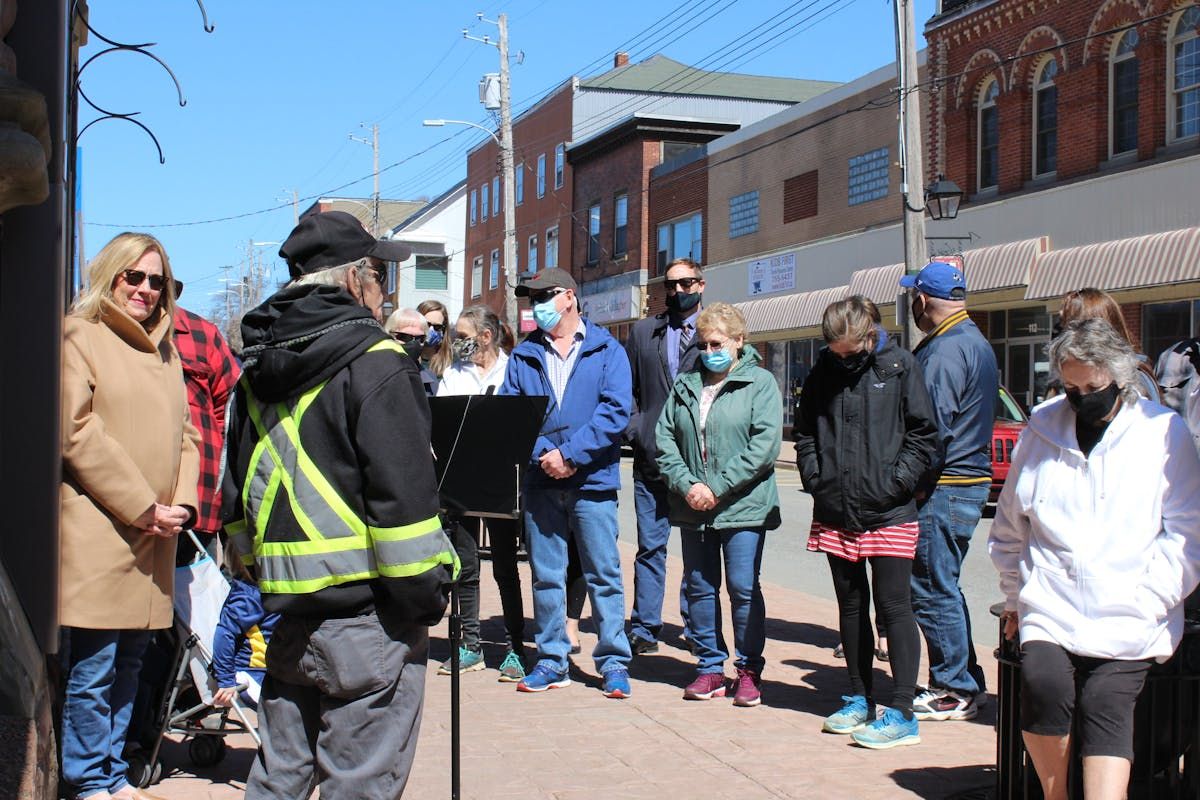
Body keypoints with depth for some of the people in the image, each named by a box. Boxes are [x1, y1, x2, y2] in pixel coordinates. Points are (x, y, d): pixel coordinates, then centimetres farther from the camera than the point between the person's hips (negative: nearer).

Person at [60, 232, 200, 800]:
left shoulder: (165, 348, 19)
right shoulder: (79, 336, -3)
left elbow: (184, 433, 18)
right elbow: (77, 433, -11)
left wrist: (182, 505, 1)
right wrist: (143, 507, -11)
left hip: (154, 537, 6)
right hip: (96, 535, -6)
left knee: (128, 667, 13)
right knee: (93, 668, -1)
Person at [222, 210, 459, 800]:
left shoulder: (257, 369, 12)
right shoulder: (374, 363, -12)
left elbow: (238, 494, 18)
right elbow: (404, 496, -18)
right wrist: (428, 593, -10)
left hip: (288, 612, 8)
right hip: (365, 615, -7)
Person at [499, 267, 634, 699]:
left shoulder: (607, 351, 3)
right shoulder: (523, 355, 12)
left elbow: (615, 411, -9)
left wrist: (570, 454, -16)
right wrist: (542, 453, -14)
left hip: (593, 480, -3)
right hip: (540, 482, 3)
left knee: (604, 575, 1)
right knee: (545, 575, 9)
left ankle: (614, 663, 9)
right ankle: (551, 661, 19)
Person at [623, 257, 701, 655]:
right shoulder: (643, 331, 12)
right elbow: (627, 389, 14)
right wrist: (636, 430, 1)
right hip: (652, 457, 2)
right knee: (650, 546, 4)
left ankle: (695, 625, 18)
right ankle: (645, 629, 10)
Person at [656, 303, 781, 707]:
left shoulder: (760, 383, -2)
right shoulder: (685, 385, 13)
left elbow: (765, 444, -12)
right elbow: (664, 438, 7)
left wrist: (717, 487, -16)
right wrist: (686, 485, -9)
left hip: (743, 506, -5)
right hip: (693, 508, 5)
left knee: (744, 588, -2)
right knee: (699, 588, 9)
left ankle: (749, 671, 12)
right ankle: (710, 667, 21)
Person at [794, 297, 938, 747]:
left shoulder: (900, 367, -5)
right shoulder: (824, 371, 7)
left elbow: (923, 436, -4)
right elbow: (804, 434, 16)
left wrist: (894, 483, -11)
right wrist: (816, 479, 3)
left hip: (889, 514, -5)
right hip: (836, 514, 5)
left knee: (893, 606, -3)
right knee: (850, 607, 14)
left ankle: (902, 714, 2)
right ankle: (860, 699, 26)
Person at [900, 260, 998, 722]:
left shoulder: (945, 350, -17)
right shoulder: (976, 342, 17)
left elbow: (933, 428, -23)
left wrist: (912, 485, -15)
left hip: (944, 489, -10)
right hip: (970, 481, 10)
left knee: (932, 591, -3)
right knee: (943, 587, 18)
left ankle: (955, 692, 5)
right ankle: (967, 683, 25)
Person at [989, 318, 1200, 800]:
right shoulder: (1042, 429, 12)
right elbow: (1010, 525, 20)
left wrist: (1147, 600, -6)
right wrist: (1015, 597, 15)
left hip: (1127, 621, -1)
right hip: (1050, 610, 2)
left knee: (1106, 704, -20)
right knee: (1043, 681, -22)